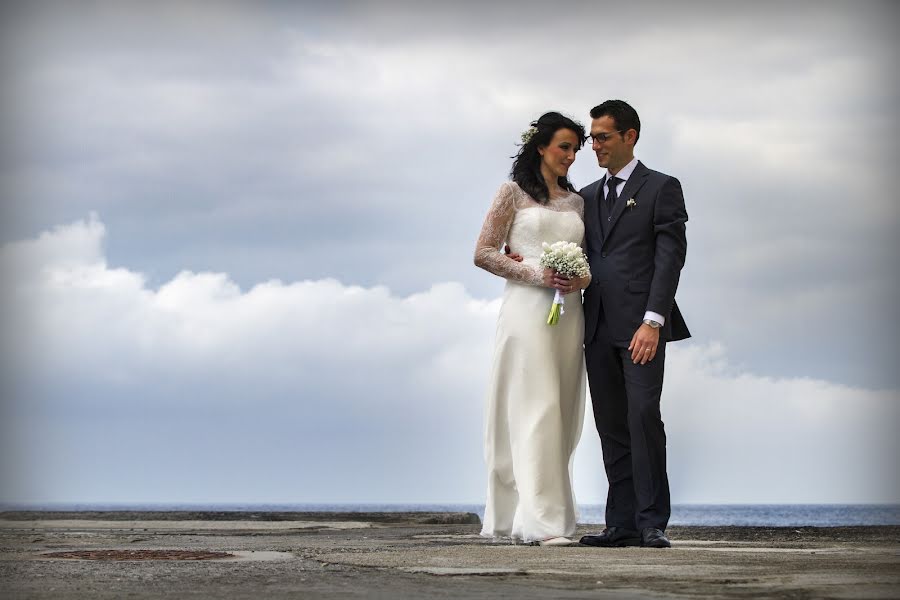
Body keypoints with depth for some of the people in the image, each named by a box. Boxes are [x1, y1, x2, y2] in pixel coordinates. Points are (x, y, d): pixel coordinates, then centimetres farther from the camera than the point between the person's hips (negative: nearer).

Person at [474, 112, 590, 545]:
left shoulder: (576, 201, 18)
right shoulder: (514, 192, 3)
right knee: (536, 409, -13)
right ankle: (541, 521, -17)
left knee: (561, 414, 2)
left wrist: (584, 278, -4)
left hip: (568, 311, 6)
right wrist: (535, 273, -13)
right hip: (528, 309, -6)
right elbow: (484, 253, -2)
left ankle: (514, 517, 8)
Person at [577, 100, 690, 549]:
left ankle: (652, 523, -10)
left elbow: (670, 258, -7)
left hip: (640, 325, -6)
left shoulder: (661, 188, 2)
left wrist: (653, 321, -17)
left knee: (644, 418, -13)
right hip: (598, 327, 6)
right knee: (612, 428, 4)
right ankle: (622, 525, 6)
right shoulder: (587, 196, 20)